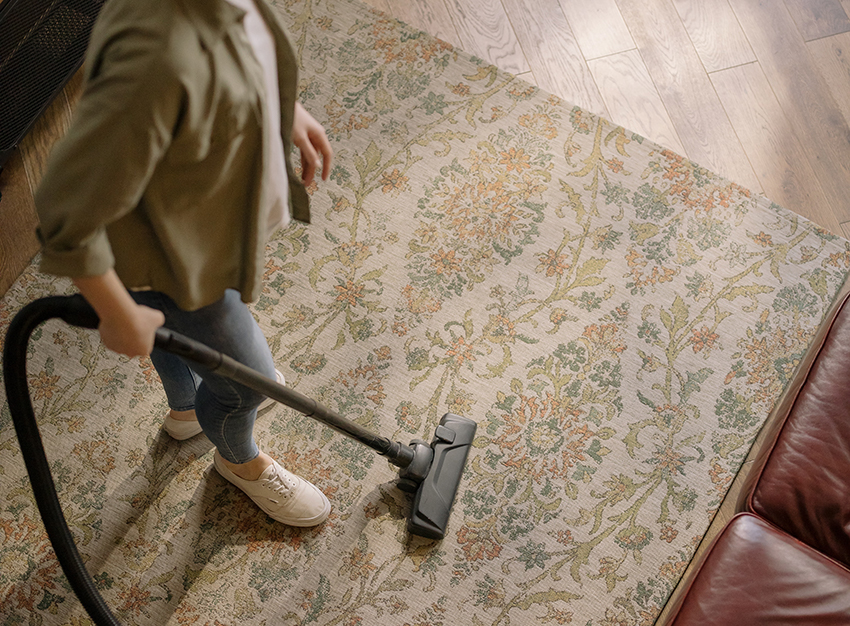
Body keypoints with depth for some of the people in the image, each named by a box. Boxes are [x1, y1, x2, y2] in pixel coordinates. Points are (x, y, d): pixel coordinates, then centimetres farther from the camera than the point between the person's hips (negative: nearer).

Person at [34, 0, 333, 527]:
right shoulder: (157, 55, -46)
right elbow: (68, 213, -37)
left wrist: (284, 106, 7)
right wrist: (120, 317, -23)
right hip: (173, 251, -7)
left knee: (179, 324, 36)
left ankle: (187, 406, 70)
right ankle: (240, 459, 55)